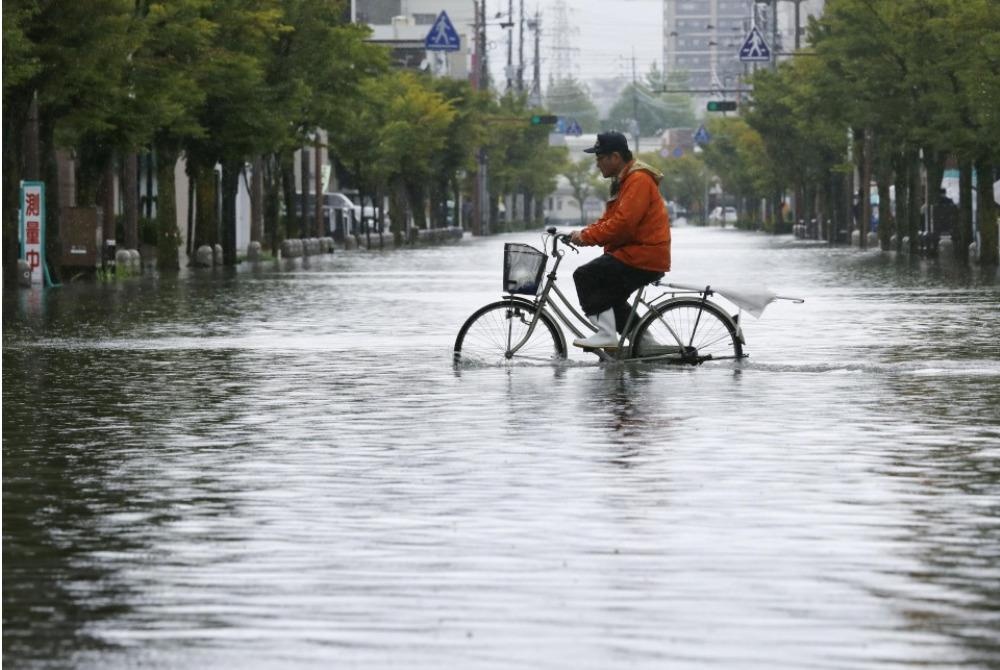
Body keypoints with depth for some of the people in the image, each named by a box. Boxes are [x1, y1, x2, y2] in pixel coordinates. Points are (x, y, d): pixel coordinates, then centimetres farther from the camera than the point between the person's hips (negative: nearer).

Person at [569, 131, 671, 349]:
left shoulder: (638, 180, -16)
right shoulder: (624, 180, 19)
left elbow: (622, 223, -25)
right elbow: (609, 220, 18)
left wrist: (587, 237, -20)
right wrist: (584, 233, 0)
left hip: (643, 257, -11)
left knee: (585, 276, -16)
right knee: (609, 296, 20)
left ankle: (607, 335, -14)